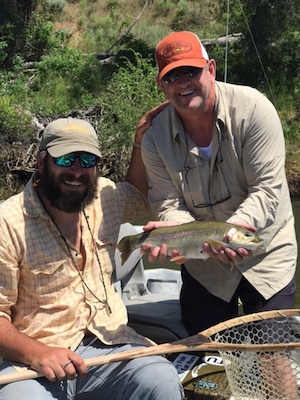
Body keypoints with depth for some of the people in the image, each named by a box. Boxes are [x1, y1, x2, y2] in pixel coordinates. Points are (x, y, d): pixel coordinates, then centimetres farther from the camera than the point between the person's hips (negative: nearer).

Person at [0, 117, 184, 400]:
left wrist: (142, 141, 16)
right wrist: (36, 353, -24)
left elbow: (139, 195, 31)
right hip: (32, 357, -3)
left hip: (108, 344, 4)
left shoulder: (105, 196, 8)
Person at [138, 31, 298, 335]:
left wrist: (231, 228, -38)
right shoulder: (156, 136, -9)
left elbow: (267, 190, -22)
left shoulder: (253, 108, -19)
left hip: (266, 256, -2)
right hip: (204, 266, 3)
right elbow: (168, 204, -9)